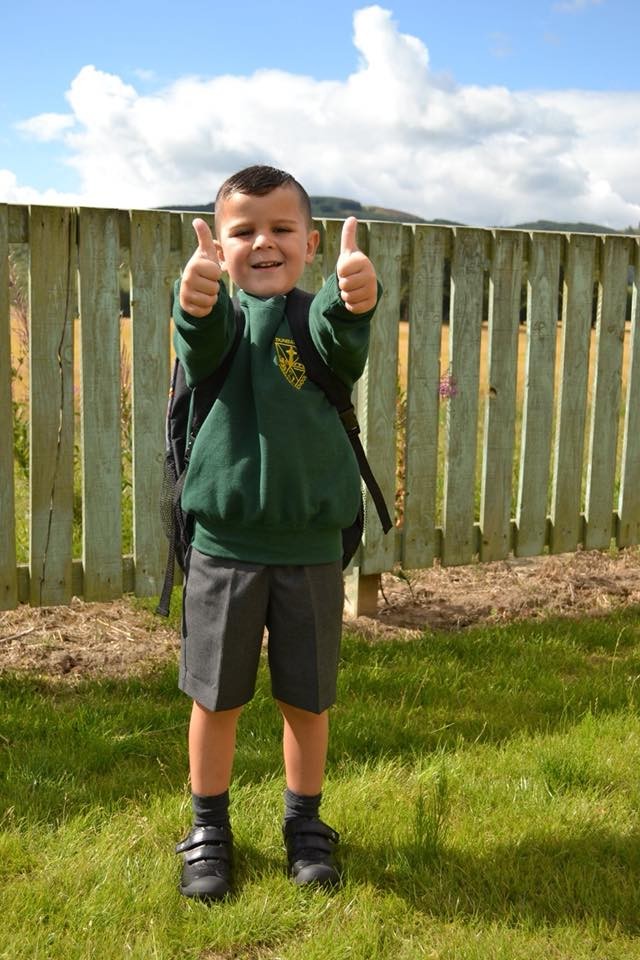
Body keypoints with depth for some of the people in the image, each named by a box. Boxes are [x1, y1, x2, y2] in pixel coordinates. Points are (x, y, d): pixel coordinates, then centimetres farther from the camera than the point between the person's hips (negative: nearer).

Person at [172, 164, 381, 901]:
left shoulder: (316, 318, -3)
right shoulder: (220, 317, -3)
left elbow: (342, 340, -28)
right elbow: (204, 346, -27)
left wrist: (354, 299, -52)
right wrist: (195, 303, -52)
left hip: (310, 549, 0)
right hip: (224, 545, 0)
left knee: (306, 700, 13)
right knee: (216, 698, 12)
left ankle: (304, 823, 36)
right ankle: (209, 829, 34)